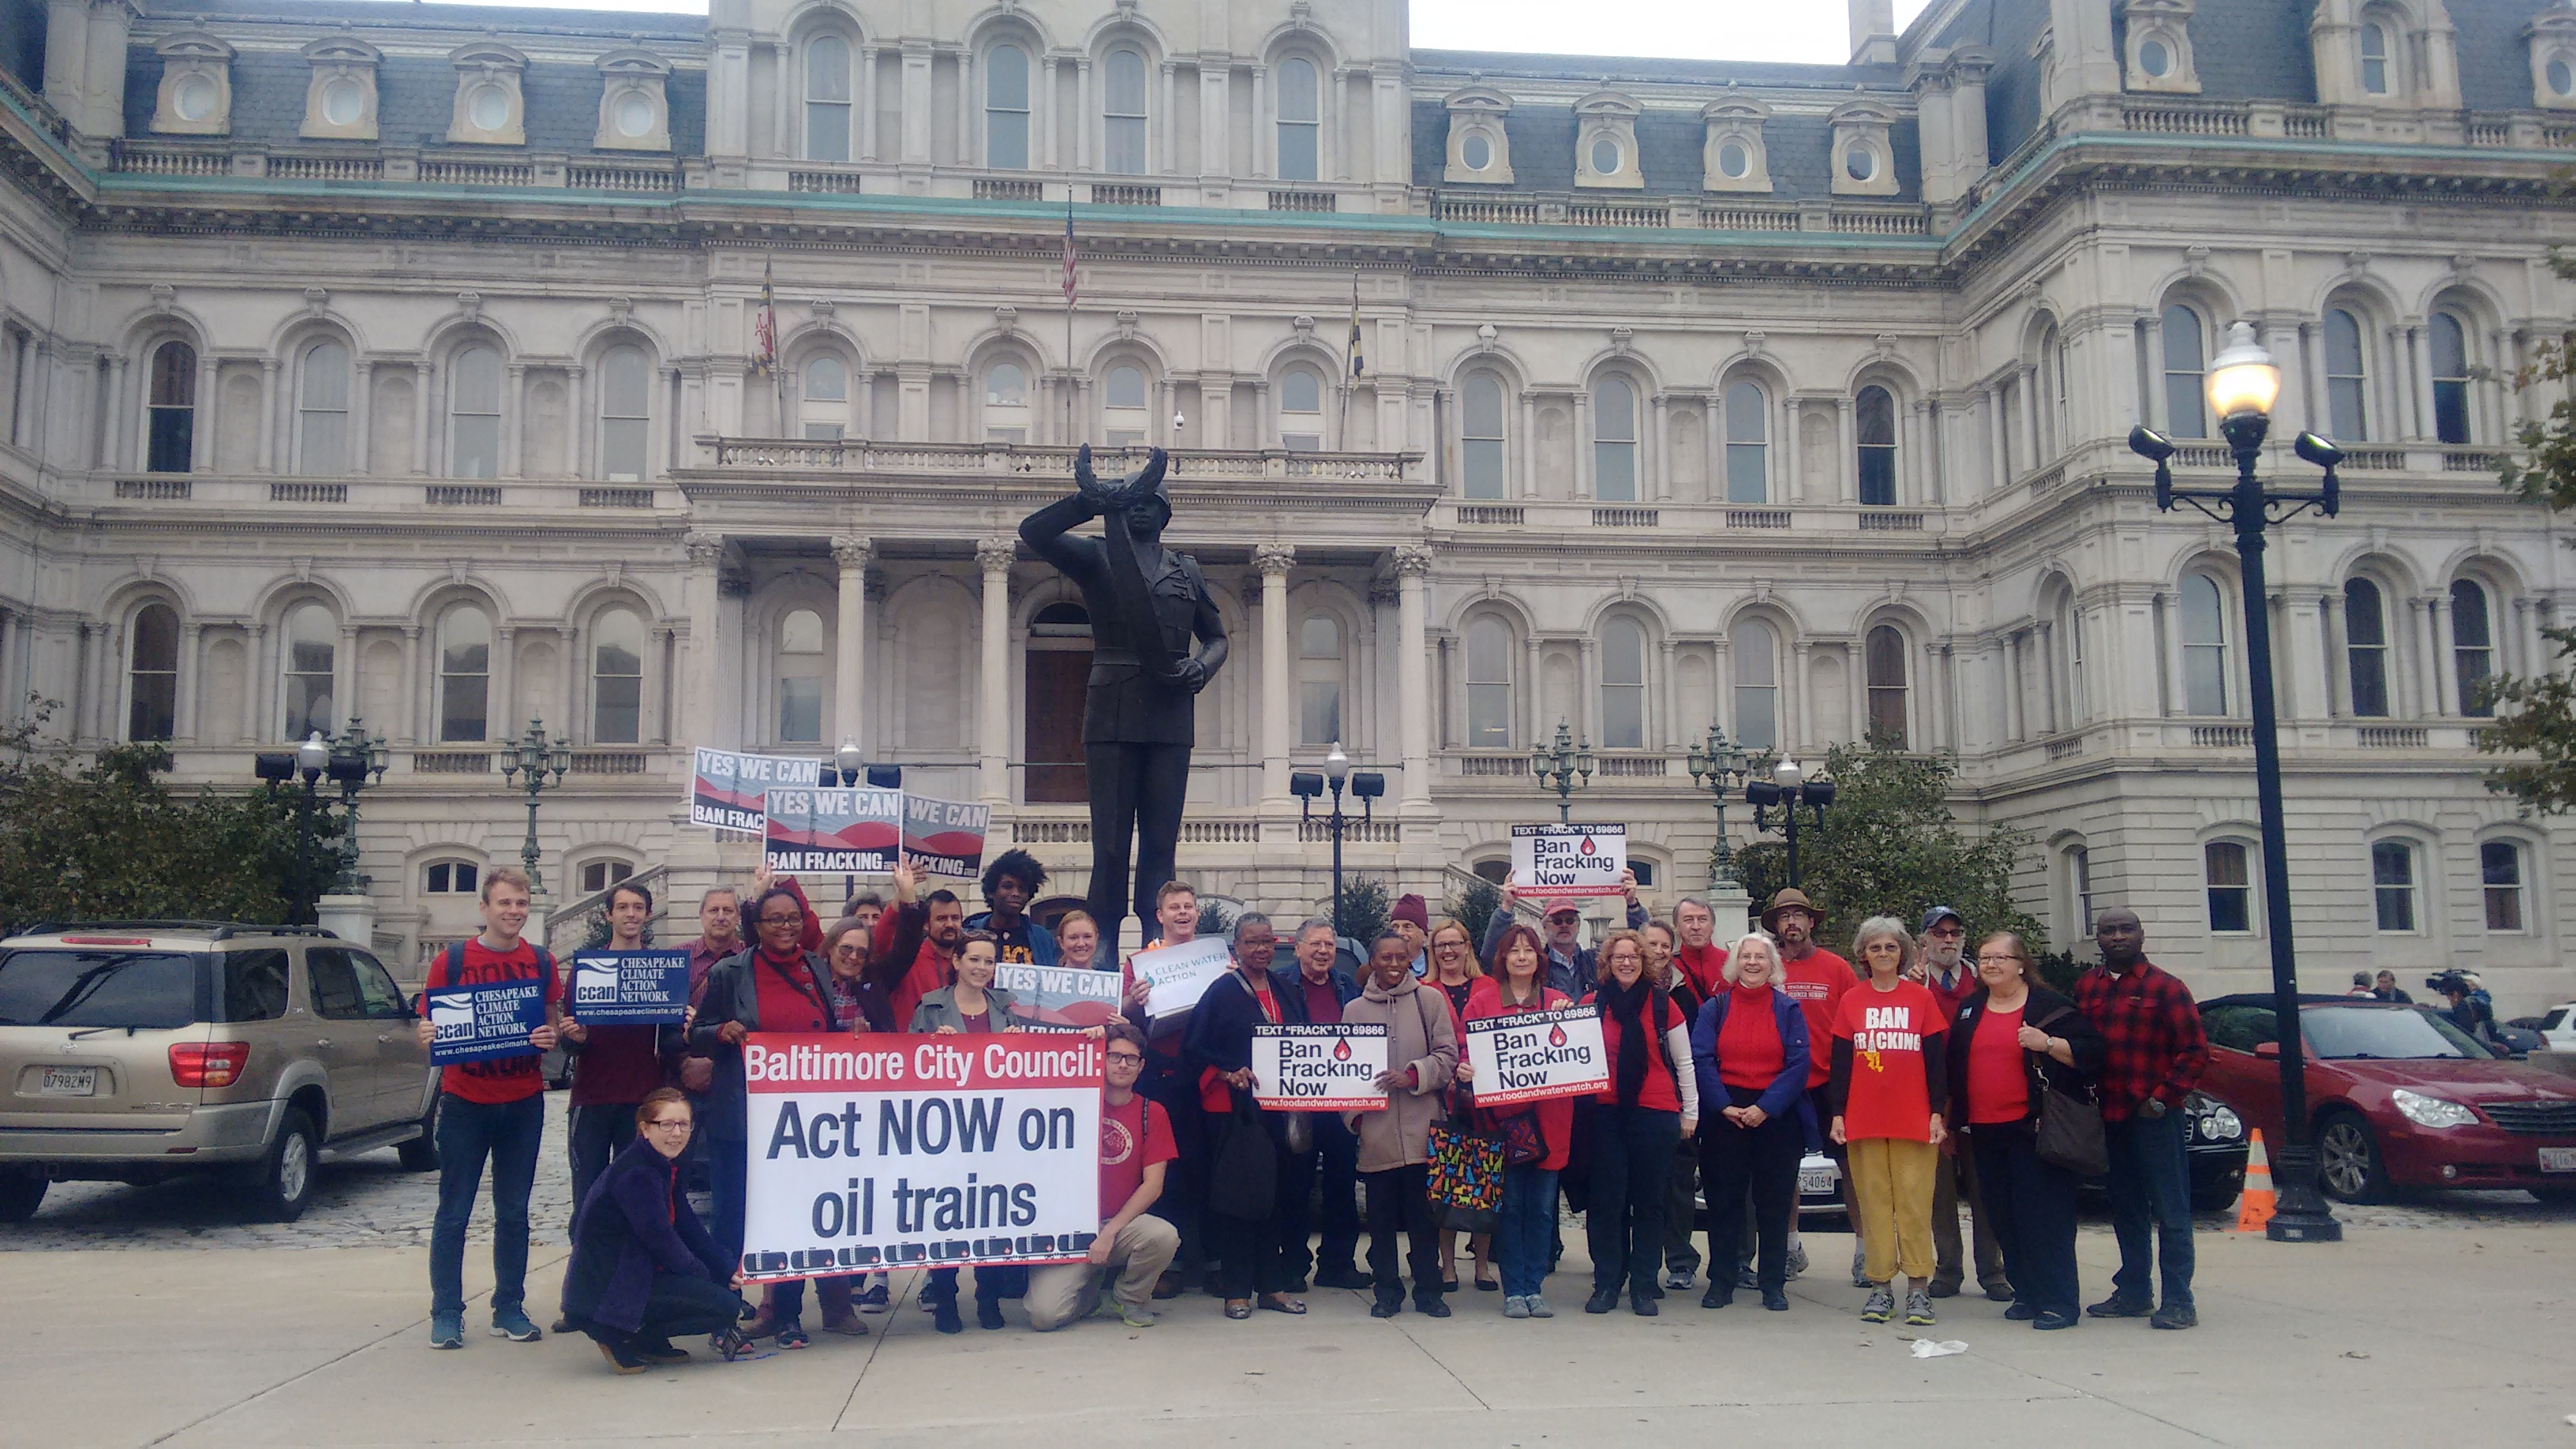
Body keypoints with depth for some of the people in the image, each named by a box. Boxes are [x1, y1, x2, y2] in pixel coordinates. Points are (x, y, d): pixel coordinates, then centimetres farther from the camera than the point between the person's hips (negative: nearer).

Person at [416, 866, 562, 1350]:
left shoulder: (542, 962, 4)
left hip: (523, 1103, 2)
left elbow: (555, 1025, 11)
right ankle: (446, 1314, 11)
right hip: (464, 1103, -2)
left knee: (514, 1214, 9)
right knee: (453, 1214, 2)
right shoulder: (451, 960, -2)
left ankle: (509, 1310, 17)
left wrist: (550, 1038, -11)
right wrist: (427, 1035, -20)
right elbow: (426, 1027, 2)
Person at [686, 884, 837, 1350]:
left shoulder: (821, 971, 9)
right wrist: (723, 1031, -15)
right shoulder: (730, 973, 1)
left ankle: (788, 1315, 17)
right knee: (735, 1218, -1)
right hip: (743, 1115, -3)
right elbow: (697, 1037, 5)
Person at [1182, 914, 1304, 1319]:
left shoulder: (1284, 992, 13)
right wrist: (1229, 1073, -20)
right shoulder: (1222, 991, -2)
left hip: (1276, 1106, 5)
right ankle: (1236, 1290, 3)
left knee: (1272, 1194, 7)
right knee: (1236, 1195, -3)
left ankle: (1272, 1285, 14)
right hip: (1232, 1107, -5)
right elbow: (1194, 1048, -7)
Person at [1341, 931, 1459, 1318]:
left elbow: (1448, 1056, 1)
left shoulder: (1429, 1001, 4)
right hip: (1376, 1131, 1)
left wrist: (1413, 1075, -14)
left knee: (1423, 1214, 5)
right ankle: (1387, 1292, 17)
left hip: (1421, 1127, -1)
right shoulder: (1355, 1010, 9)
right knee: (1381, 1217, 6)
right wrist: (1353, 1114, -1)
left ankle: (1428, 1291, 16)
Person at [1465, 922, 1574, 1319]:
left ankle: (1534, 1287, 14)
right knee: (1510, 1205, 1)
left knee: (1542, 1207, 5)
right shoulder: (1481, 1001, 5)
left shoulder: (1558, 1003, 10)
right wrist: (1467, 1072, -17)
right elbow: (1466, 1052, 3)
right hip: (1502, 1117, -2)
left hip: (1548, 1118, 2)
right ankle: (1514, 1291, 9)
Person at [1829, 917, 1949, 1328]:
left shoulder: (1921, 998, 5)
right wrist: (1838, 1115, 2)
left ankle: (1918, 1289, 3)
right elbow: (1840, 1062, 8)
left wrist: (1938, 1112, -2)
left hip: (1915, 1121, -1)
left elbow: (1937, 1059, 4)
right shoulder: (1851, 1002, 7)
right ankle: (1880, 1288, 8)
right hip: (1864, 1121, 1)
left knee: (1915, 1203, -3)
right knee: (1873, 1203, 3)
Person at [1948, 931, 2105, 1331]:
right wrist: (1955, 1120, 20)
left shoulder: (2049, 1005, -1)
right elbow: (1954, 1066, 22)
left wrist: (2047, 1043, -21)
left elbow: (2090, 1050, -6)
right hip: (1984, 1132, 6)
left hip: (2033, 1129, -6)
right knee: (2004, 1218, 7)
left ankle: (2059, 1301, -2)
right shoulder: (1969, 1009, 15)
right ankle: (2027, 1295, 17)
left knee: (2043, 1215, -7)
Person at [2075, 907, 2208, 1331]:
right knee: (2126, 1211, 13)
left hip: (2154, 1117, -6)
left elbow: (2195, 1050, -7)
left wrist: (2162, 1098, -11)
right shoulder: (2085, 987, 11)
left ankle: (2178, 1300, 1)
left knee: (2170, 1211, -2)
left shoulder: (2164, 987, -4)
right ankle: (2134, 1293, 22)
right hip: (2110, 1117, 6)